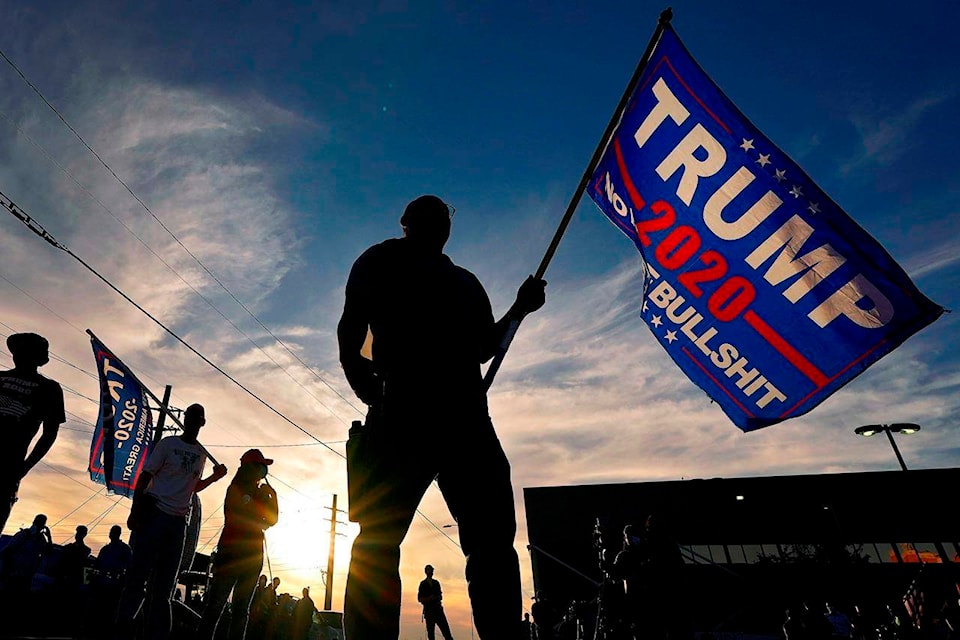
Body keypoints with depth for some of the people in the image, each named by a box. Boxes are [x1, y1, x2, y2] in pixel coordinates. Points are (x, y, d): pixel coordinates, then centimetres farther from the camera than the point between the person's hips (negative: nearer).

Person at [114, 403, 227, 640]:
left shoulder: (201, 453, 12)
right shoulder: (168, 443, -1)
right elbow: (144, 477, -3)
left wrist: (214, 477, 4)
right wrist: (135, 511, -12)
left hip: (178, 520, 5)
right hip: (154, 512, -5)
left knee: (165, 583, 7)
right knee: (140, 572, -5)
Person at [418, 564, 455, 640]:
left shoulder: (436, 582, 16)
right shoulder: (423, 584, 5)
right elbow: (419, 599, 2)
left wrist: (439, 598, 1)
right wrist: (428, 598, -13)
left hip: (438, 608, 3)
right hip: (428, 610, -3)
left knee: (446, 629, -7)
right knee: (430, 632, -5)